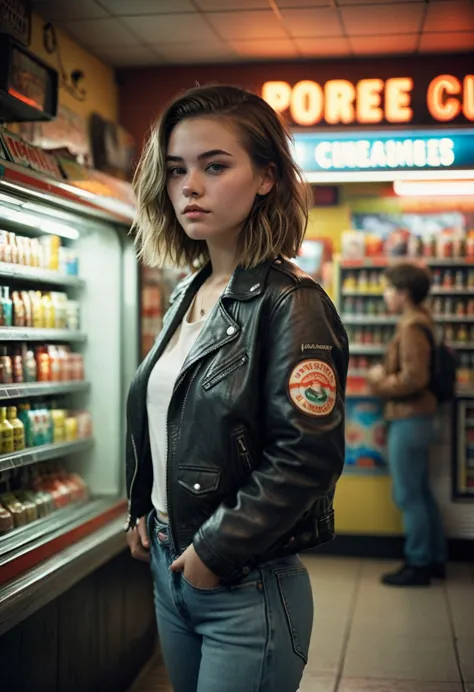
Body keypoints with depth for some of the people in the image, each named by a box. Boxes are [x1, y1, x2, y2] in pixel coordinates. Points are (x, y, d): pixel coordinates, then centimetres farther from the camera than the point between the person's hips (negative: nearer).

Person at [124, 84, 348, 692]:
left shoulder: (290, 305, -17)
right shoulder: (188, 295, 7)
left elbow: (307, 456, -22)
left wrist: (216, 549, -17)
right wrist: (143, 512, 10)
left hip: (247, 590, -8)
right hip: (171, 569, 8)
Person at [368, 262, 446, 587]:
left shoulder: (412, 327, -18)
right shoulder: (420, 322, 13)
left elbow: (414, 378, -25)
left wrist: (379, 380, -11)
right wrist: (386, 374, 6)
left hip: (409, 420, -10)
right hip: (417, 418, 10)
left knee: (408, 496, -2)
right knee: (421, 493, 16)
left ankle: (418, 566, 6)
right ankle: (435, 559, 24)